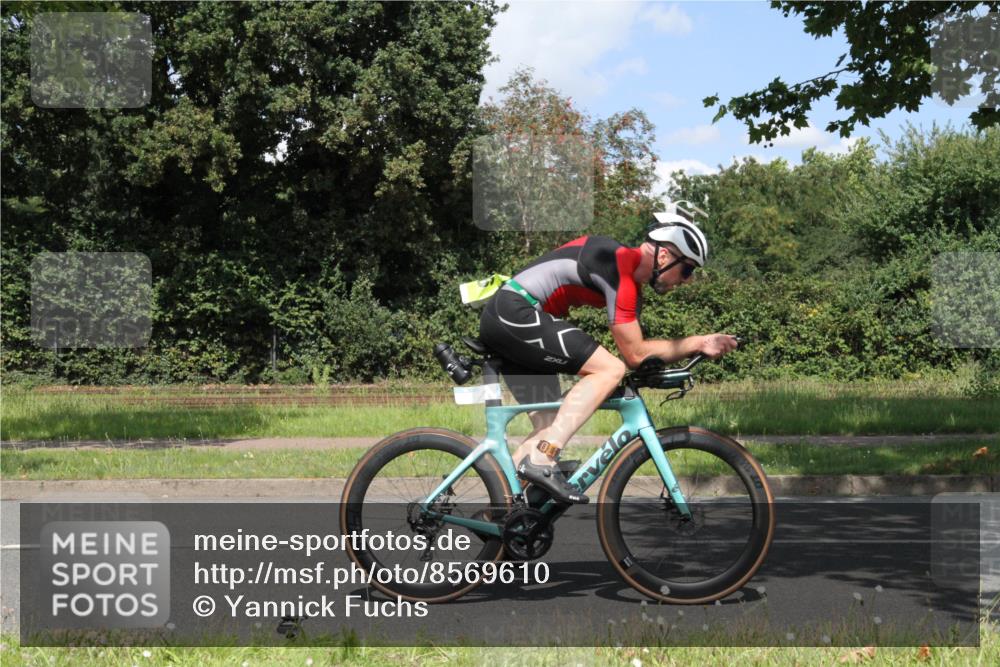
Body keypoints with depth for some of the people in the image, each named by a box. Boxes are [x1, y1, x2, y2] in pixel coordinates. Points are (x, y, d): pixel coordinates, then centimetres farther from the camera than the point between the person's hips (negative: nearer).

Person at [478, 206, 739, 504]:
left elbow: (635, 349, 18)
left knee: (550, 427, 10)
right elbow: (635, 354, -13)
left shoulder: (632, 281, 16)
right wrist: (698, 343, -6)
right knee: (610, 369, -17)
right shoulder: (621, 267, -15)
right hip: (515, 313, -10)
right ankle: (541, 461, -23)